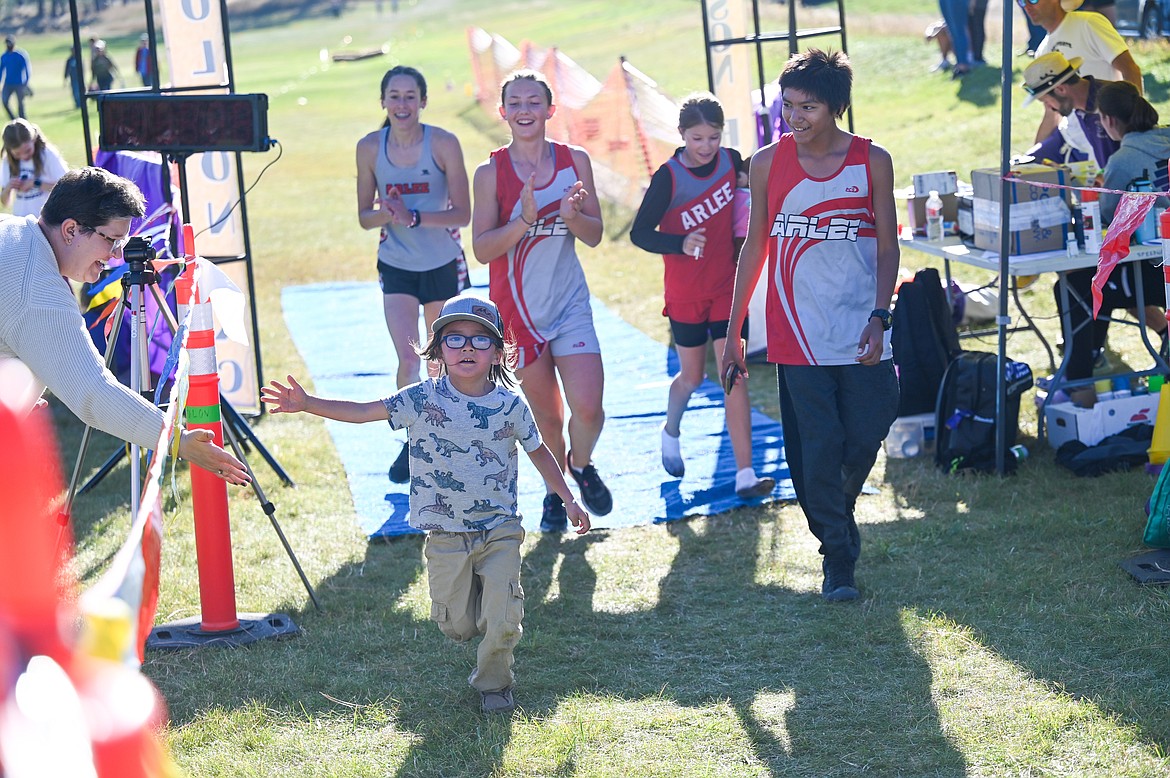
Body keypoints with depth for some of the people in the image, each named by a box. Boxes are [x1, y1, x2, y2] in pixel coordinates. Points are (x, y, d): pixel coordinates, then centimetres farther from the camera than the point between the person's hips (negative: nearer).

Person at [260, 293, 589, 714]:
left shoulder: (510, 406, -5)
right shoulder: (423, 399, -8)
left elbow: (539, 452, 9)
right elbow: (363, 411, -12)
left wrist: (569, 501, 12)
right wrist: (307, 404, -23)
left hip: (500, 531, 0)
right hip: (446, 535, 0)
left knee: (501, 622, -5)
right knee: (457, 626, 10)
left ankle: (493, 681, 25)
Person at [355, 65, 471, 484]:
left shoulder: (443, 144, -13)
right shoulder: (369, 148, -5)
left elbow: (462, 214, -12)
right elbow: (365, 216, 2)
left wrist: (414, 217, -26)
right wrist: (388, 214, -20)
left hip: (443, 264, -1)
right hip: (396, 265, 1)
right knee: (408, 361, -11)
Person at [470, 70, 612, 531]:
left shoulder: (575, 161, 0)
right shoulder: (491, 173, -6)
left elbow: (595, 235, 4)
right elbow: (482, 249, -9)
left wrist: (571, 214, -17)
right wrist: (525, 219, -23)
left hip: (570, 303, 1)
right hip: (518, 309, -1)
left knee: (587, 408, -11)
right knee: (547, 415, 8)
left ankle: (581, 465, 22)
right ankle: (555, 490, 34)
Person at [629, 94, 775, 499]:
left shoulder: (731, 160, -4)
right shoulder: (669, 177, -15)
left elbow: (746, 181, 18)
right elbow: (639, 233, -15)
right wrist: (681, 244, -32)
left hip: (727, 286, 2)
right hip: (686, 294, -2)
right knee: (692, 376, 13)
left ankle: (745, 475, -10)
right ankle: (671, 432, 47)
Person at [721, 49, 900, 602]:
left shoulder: (872, 161, 0)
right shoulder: (768, 163, 1)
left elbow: (887, 247, 4)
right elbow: (754, 249, 8)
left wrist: (879, 317, -9)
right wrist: (733, 332, 8)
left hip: (862, 335, 1)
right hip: (797, 337, 0)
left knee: (863, 442, 4)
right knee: (817, 449, -3)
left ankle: (837, 516, 34)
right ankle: (837, 561, 10)